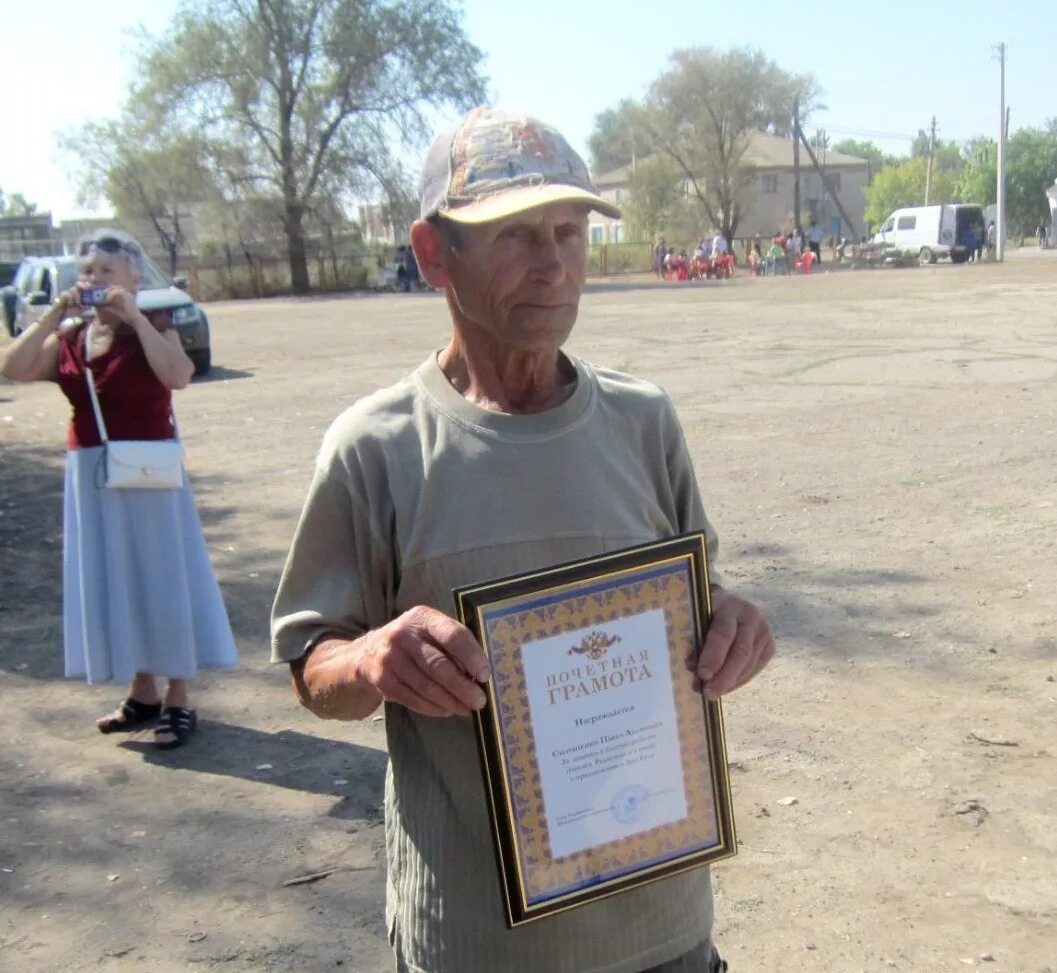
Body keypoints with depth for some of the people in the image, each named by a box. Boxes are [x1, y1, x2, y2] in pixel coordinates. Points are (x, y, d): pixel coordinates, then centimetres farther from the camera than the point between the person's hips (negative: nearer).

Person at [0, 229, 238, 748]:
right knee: (112, 582, 11)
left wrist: (134, 317, -22)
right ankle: (143, 692, 26)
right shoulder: (68, 337, 7)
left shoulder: (153, 326, -5)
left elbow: (178, 376, -26)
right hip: (89, 475, 5)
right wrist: (55, 313, -12)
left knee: (159, 578, 1)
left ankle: (178, 700, 11)